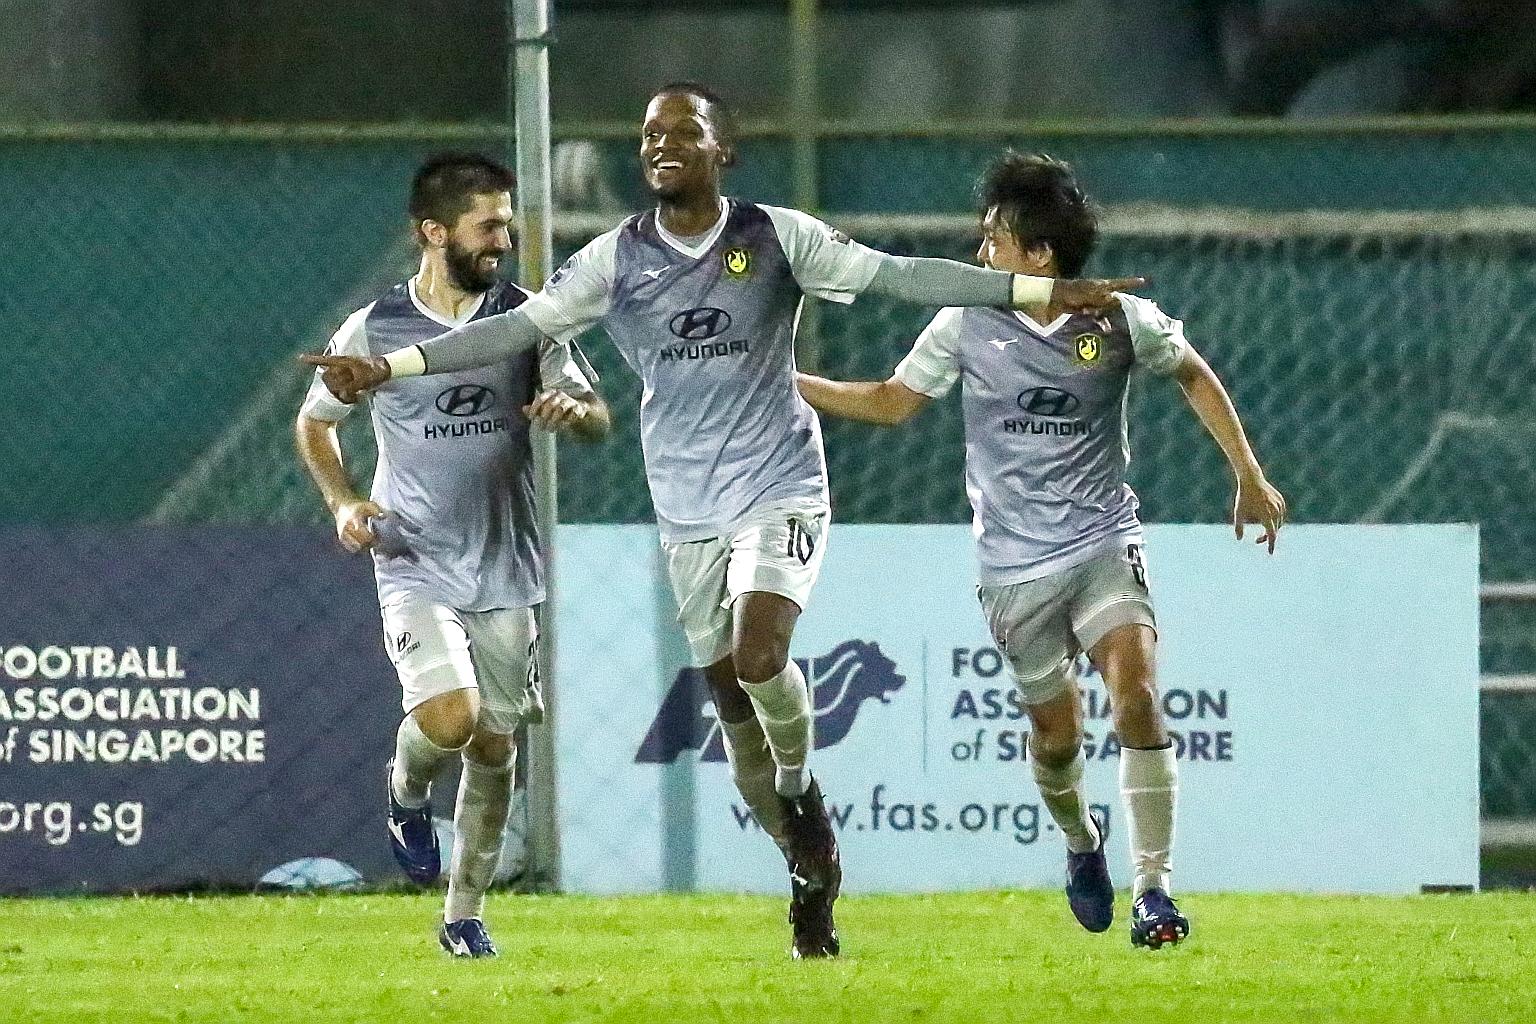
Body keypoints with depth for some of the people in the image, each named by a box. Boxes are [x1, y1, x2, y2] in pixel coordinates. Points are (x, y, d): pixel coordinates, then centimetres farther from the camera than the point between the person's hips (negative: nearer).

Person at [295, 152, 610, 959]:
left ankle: (466, 917, 20)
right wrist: (342, 502, -5)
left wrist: (572, 409, -19)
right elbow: (314, 423, 11)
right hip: (415, 566, -3)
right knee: (449, 718, -22)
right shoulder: (374, 329, -3)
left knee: (494, 747, 5)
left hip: (506, 569, 3)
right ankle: (408, 795, 13)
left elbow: (597, 419, 5)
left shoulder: (524, 320, 2)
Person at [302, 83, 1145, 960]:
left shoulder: (777, 238, -5)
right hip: (689, 509, 3)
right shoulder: (617, 260, 0)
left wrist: (1040, 291, -14)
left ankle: (800, 783, 4)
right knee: (733, 705, 5)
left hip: (782, 491, -3)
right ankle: (813, 872, 20)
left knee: (757, 656, -25)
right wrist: (388, 368, -11)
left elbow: (897, 275, -7)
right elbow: (521, 327, -2)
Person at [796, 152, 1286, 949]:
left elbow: (1192, 374, 14)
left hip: (1103, 543, -1)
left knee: (1136, 695, -21)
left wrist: (1249, 477, 14)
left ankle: (1154, 888, -17)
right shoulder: (967, 324, -2)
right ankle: (1081, 845, 38)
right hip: (1014, 563, 2)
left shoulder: (1120, 321, -5)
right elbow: (893, 400, 11)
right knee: (1056, 733, 5)